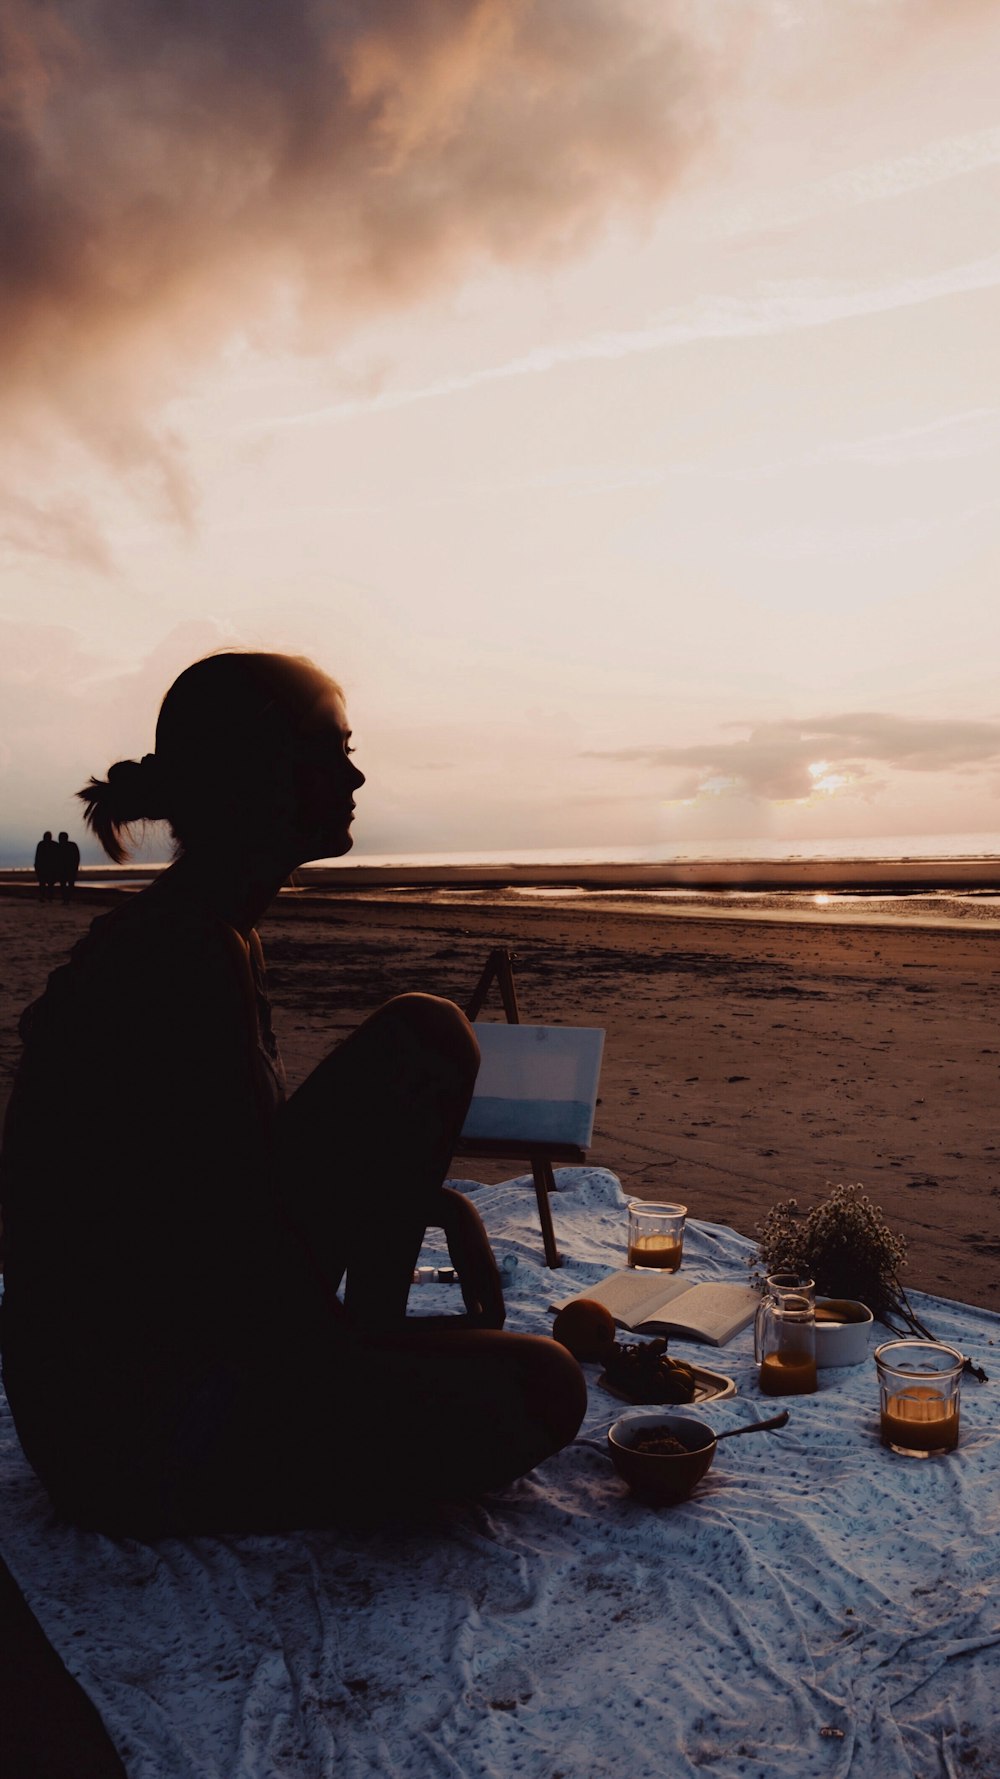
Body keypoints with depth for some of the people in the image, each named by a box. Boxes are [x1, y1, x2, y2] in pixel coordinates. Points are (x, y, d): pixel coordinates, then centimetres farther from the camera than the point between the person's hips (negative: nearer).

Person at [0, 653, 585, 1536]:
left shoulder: (220, 935, 5)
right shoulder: (174, 965, -26)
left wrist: (437, 1202, 6)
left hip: (206, 1330, 10)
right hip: (125, 1423, -10)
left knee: (427, 1035, 3)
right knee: (539, 1388, -20)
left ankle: (373, 1352, 8)